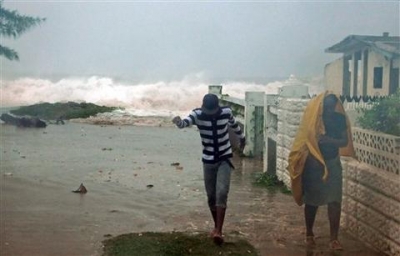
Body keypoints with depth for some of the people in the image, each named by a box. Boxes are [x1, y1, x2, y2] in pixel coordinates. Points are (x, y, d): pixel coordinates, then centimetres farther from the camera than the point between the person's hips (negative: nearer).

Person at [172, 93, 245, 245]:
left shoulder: (226, 112, -12)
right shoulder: (197, 114, -16)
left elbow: (234, 125, 11)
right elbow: (186, 123, -37)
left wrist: (242, 139, 28)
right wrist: (178, 121, -61)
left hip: (225, 158, -1)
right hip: (208, 160, 1)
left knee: (221, 193, -16)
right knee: (211, 196, 8)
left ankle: (218, 231, -14)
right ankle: (216, 226, 29)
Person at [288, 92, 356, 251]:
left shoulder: (340, 119, -3)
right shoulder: (312, 118, -11)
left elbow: (345, 142, -4)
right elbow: (304, 141, -7)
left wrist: (330, 140, -22)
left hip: (332, 164, 2)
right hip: (313, 165, -2)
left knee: (334, 201, -3)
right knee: (311, 201, 9)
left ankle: (334, 239, 2)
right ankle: (309, 234, 25)